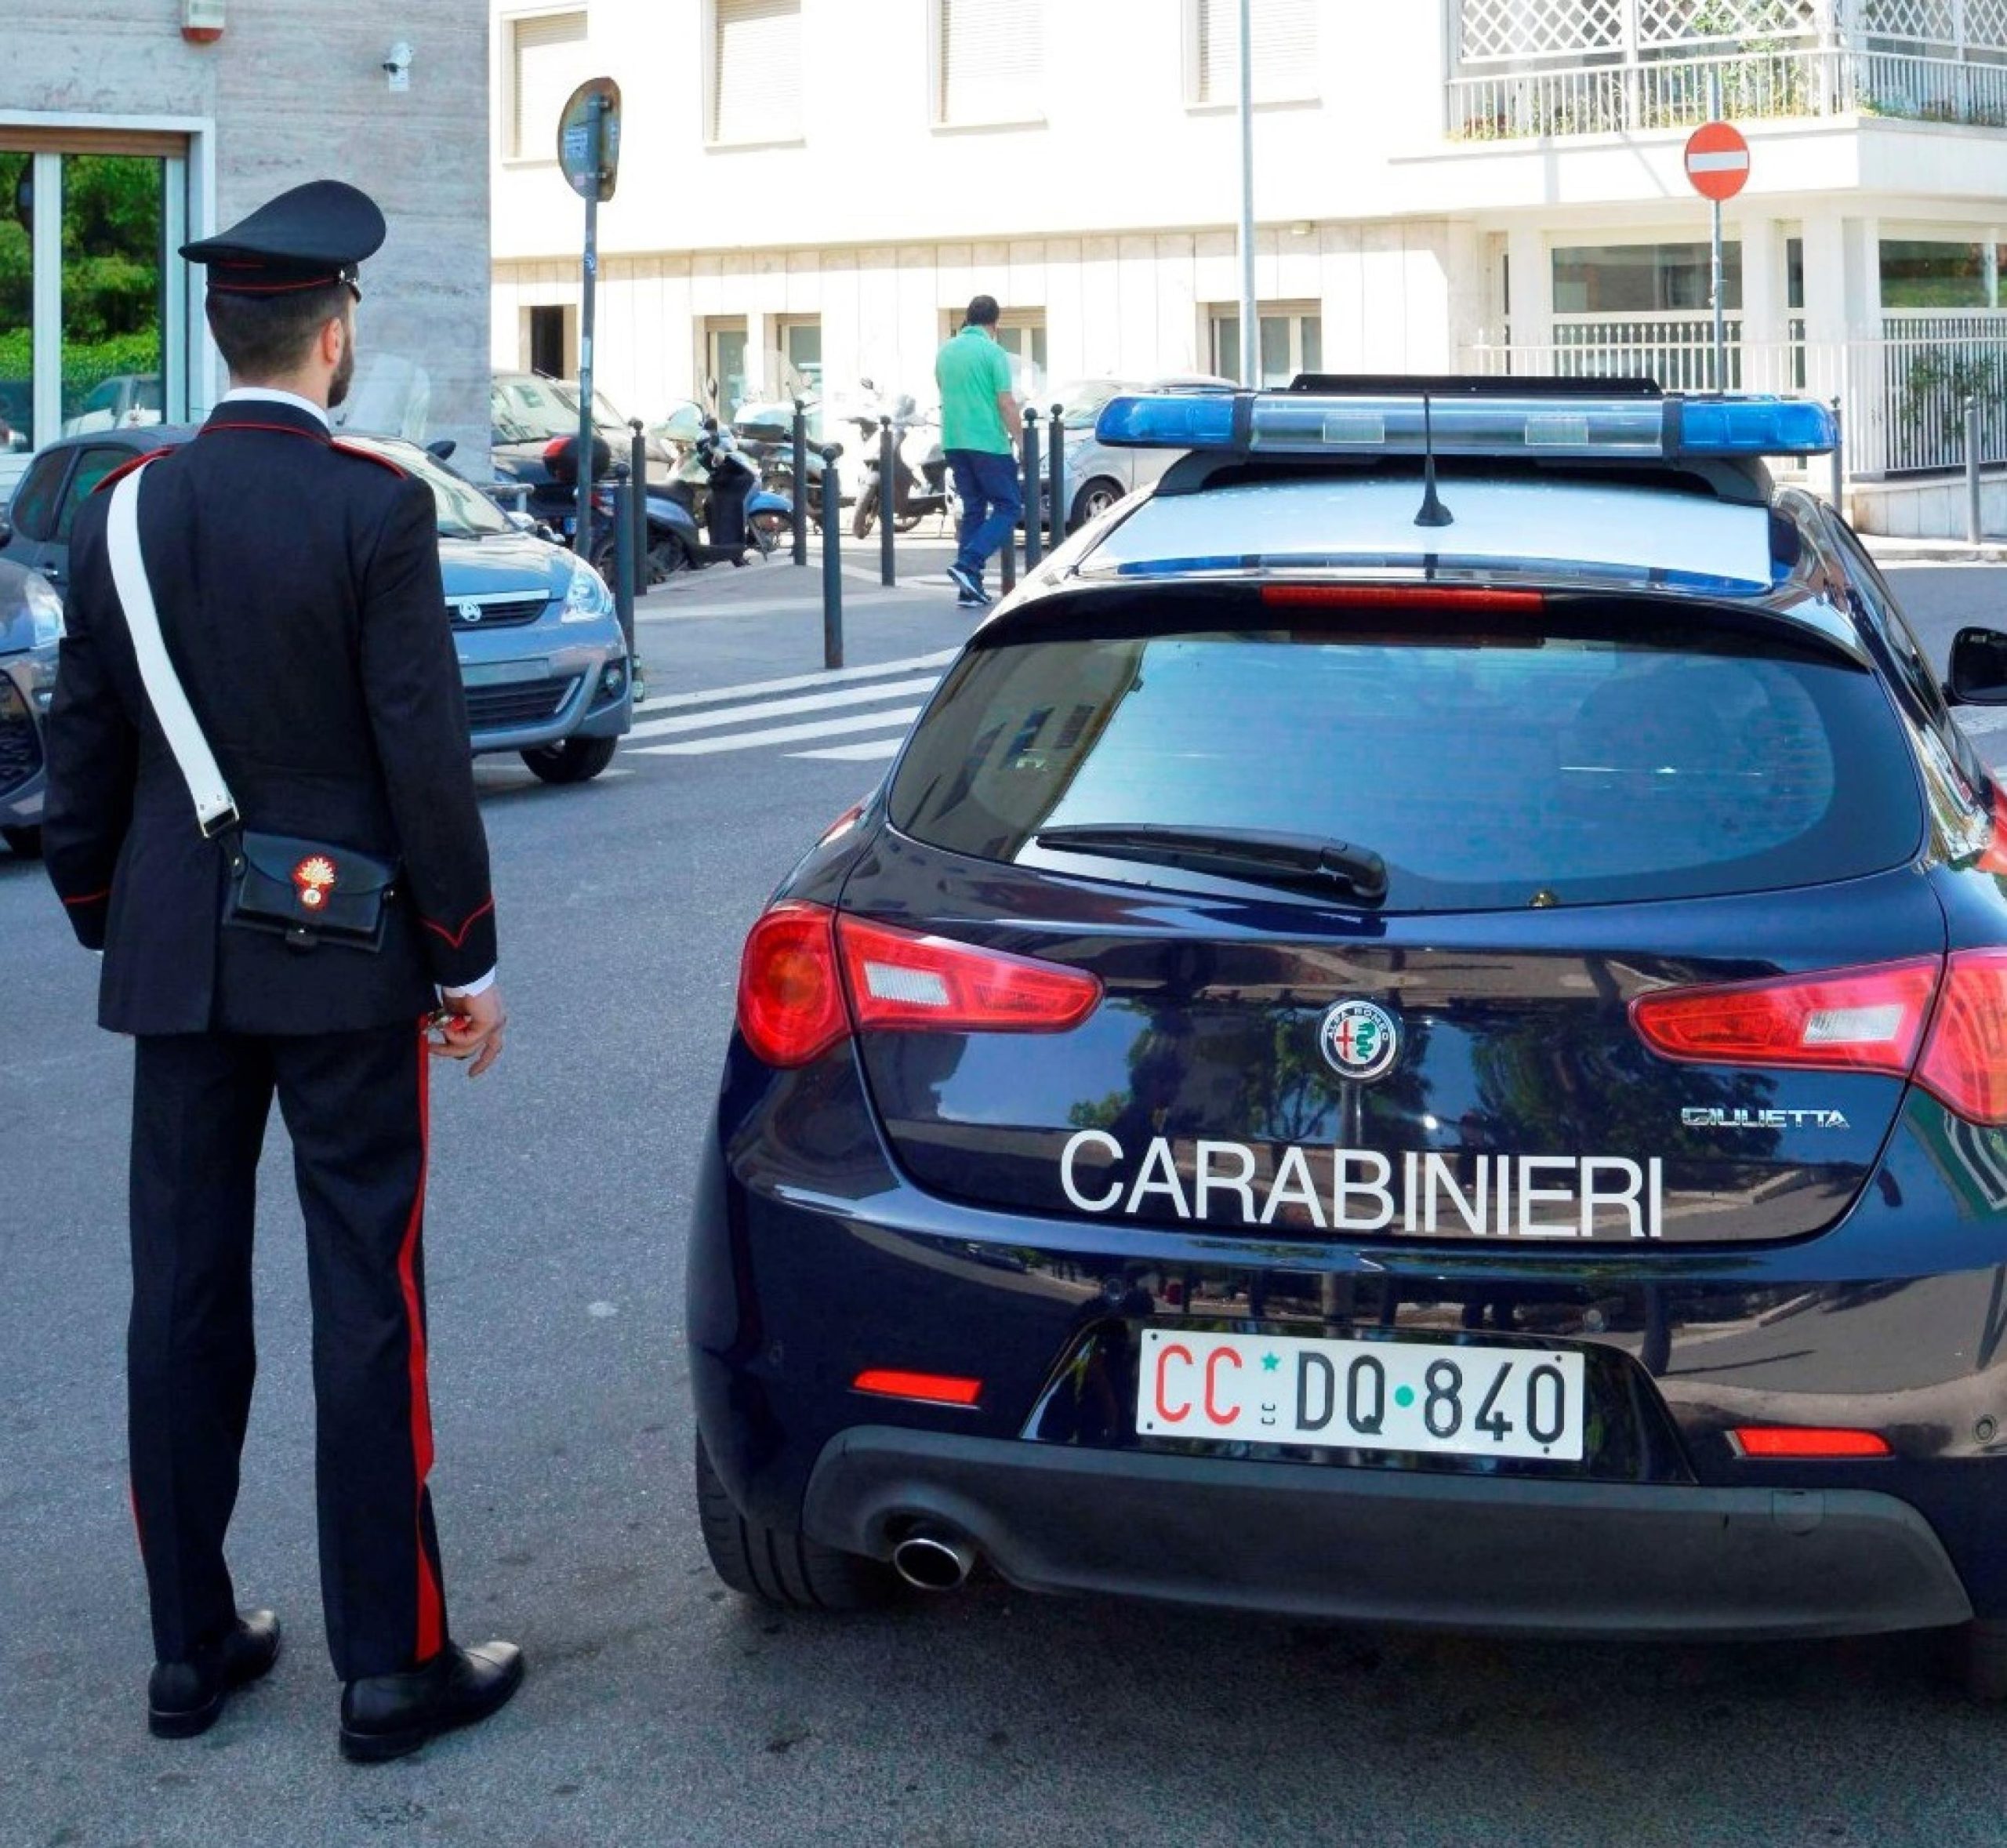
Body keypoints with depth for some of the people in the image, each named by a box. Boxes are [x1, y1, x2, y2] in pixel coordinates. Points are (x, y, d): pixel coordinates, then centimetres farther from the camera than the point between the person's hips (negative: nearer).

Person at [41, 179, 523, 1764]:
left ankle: (192, 1644, 20)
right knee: (369, 1302, 1)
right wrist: (468, 959, -4)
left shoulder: (123, 512, 3)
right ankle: (392, 1663, 7)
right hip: (345, 967, -5)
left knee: (184, 1296, 11)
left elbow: (81, 755, 8)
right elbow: (424, 754, -12)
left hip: (175, 962, 5)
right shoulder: (377, 509, -11)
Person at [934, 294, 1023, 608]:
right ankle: (968, 564, -16)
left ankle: (970, 589, 7)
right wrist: (1021, 441, -8)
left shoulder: (945, 352, 10)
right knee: (1008, 507, 2)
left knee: (973, 510, 12)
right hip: (989, 442, -7)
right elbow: (1006, 403, -13)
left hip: (954, 442, 7)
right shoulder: (992, 352, -9)